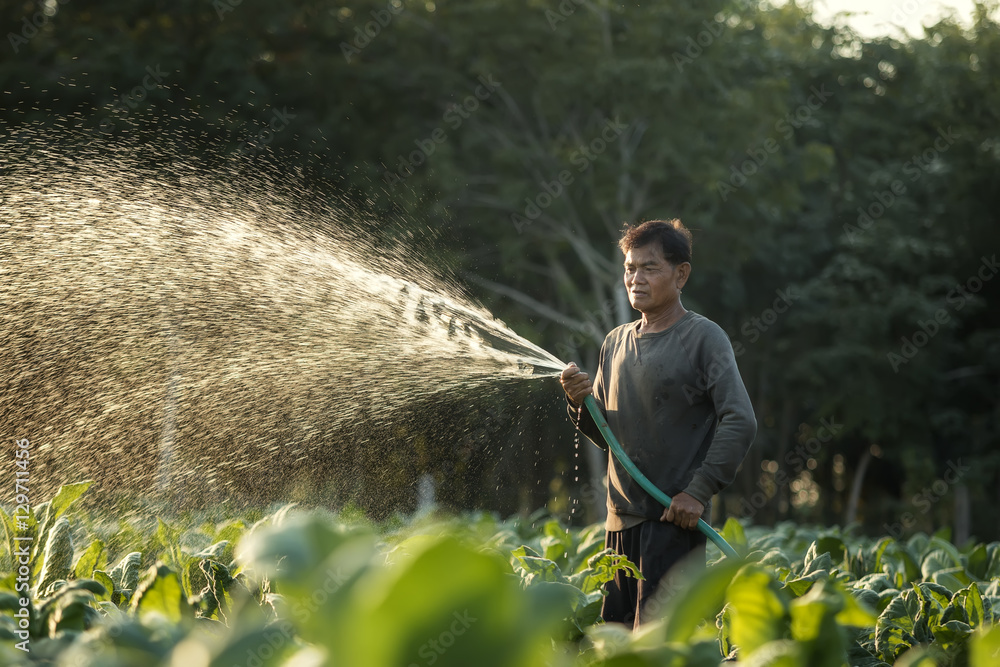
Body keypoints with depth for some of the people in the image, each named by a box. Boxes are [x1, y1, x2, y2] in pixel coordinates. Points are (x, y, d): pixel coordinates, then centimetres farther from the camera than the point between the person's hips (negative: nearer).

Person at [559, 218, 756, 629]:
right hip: (622, 518, 7)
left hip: (676, 518, -6)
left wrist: (699, 491, -18)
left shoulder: (704, 338, -6)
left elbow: (740, 422, -13)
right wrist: (579, 403, -2)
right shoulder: (616, 342, 14)